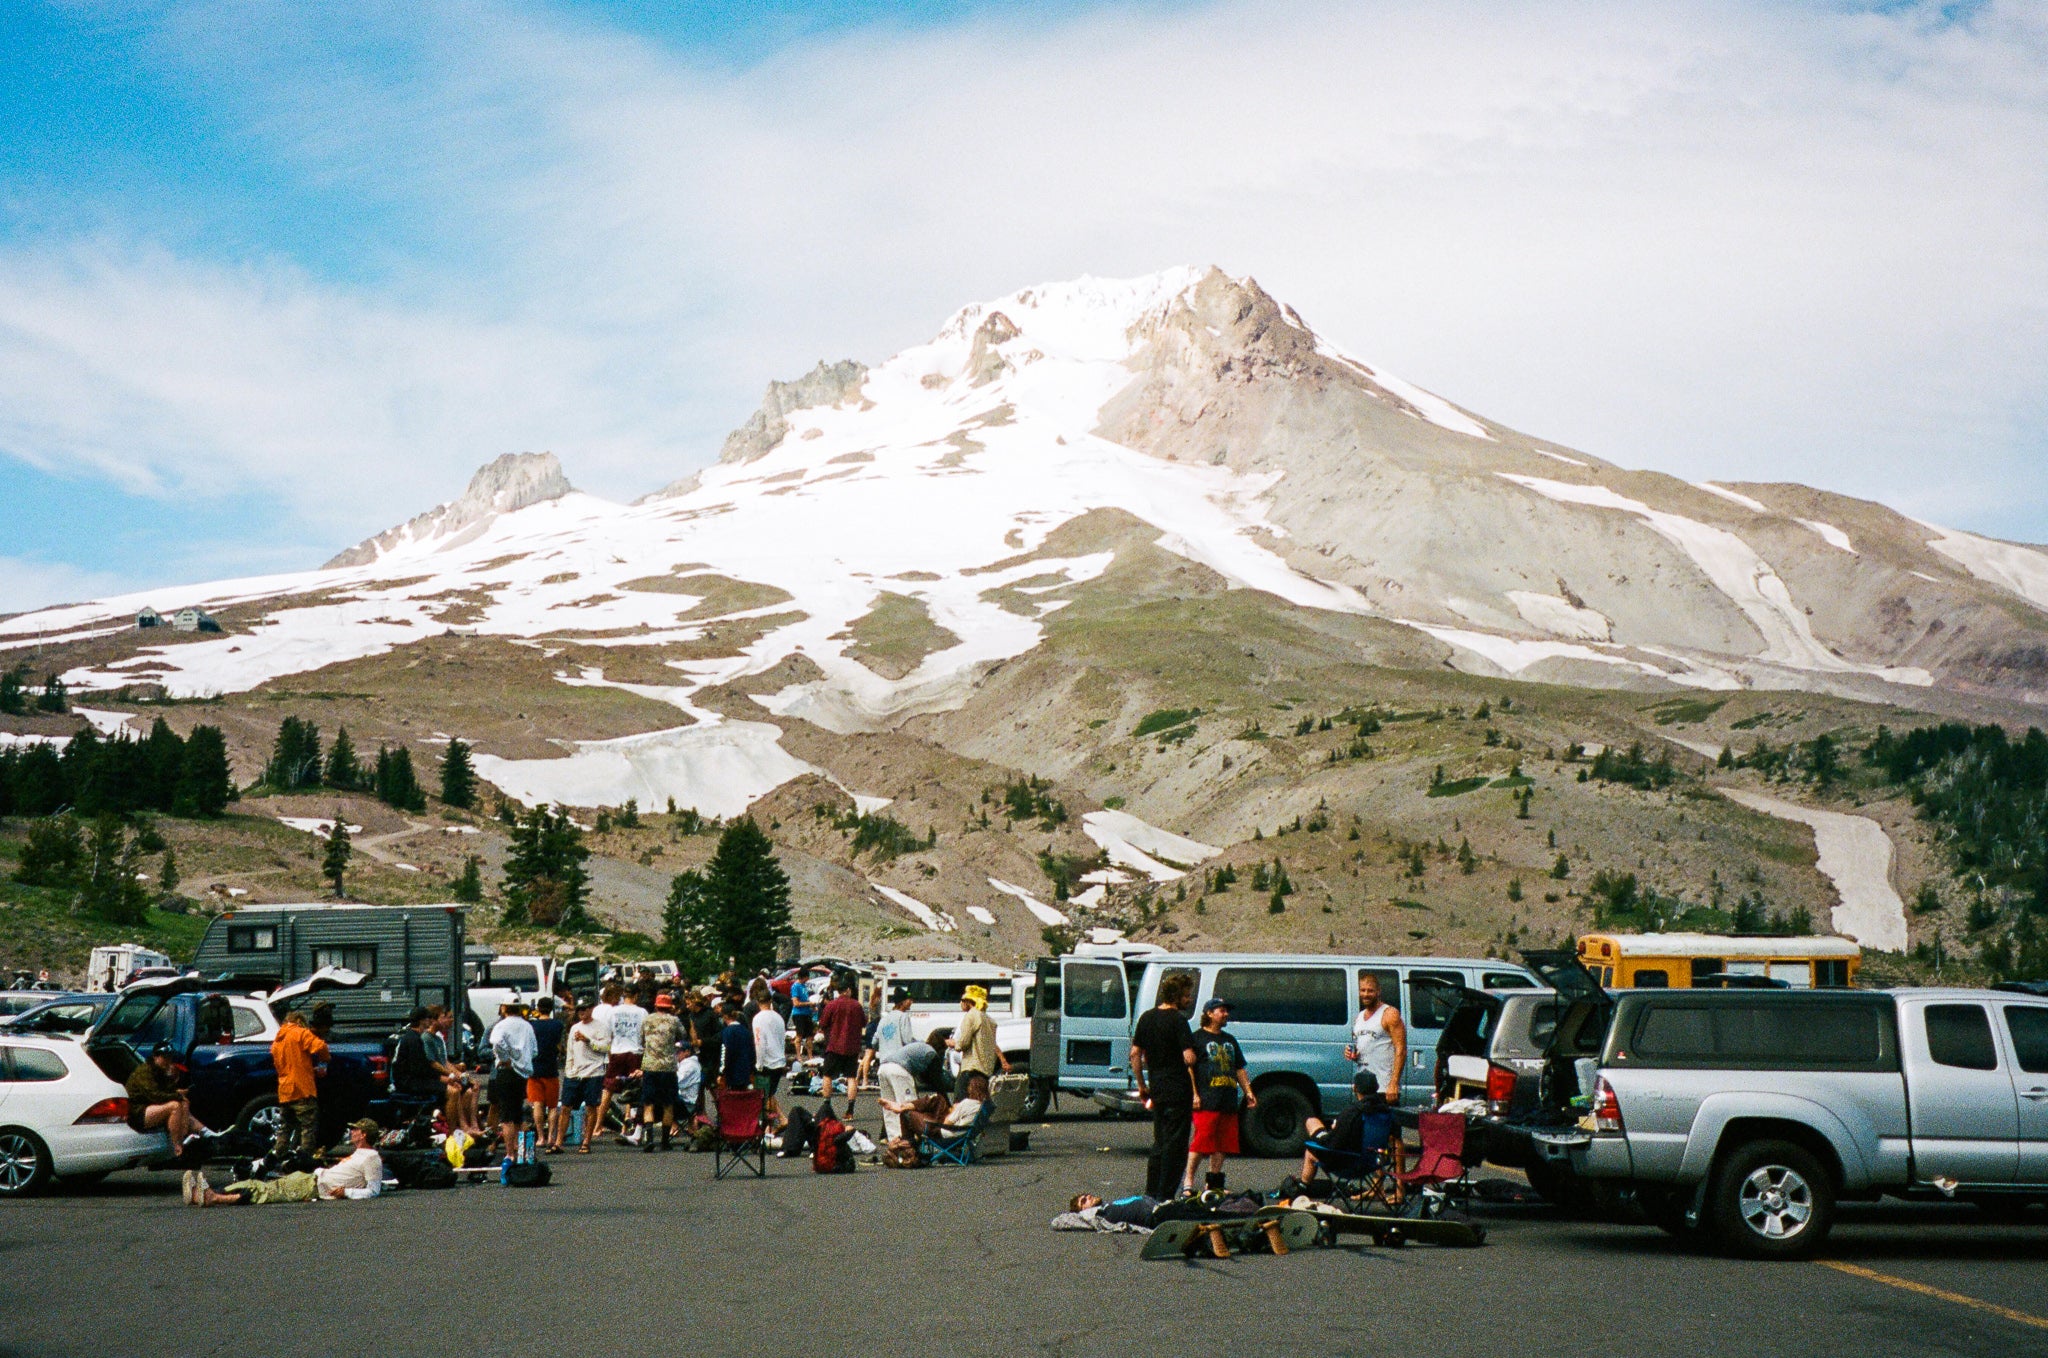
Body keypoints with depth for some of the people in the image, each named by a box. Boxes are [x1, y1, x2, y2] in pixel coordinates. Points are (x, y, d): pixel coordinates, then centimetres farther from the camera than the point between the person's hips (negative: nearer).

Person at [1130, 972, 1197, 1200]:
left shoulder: (1147, 1017, 9)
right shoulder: (1178, 1020, -14)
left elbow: (1135, 1053, 11)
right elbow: (1189, 1057, -21)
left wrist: (1141, 1085, 17)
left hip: (1156, 1088, 7)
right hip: (1178, 1089, -7)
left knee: (1160, 1142, 17)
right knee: (1175, 1144, -1)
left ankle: (1151, 1193, 19)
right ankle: (1165, 1195, -2)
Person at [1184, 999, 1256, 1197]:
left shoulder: (1230, 1041, 23)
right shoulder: (1197, 1038, 1)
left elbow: (1239, 1069, 27)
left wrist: (1248, 1092, 17)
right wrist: (1194, 1095, -13)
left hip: (1228, 1102, 7)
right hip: (1206, 1102, -7)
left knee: (1223, 1143, 6)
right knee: (1200, 1143, -11)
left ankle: (1214, 1182, 12)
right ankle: (1188, 1181, -7)